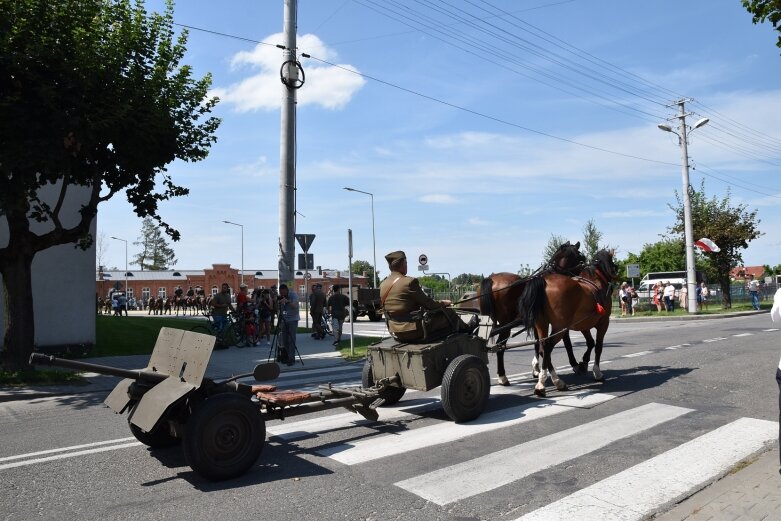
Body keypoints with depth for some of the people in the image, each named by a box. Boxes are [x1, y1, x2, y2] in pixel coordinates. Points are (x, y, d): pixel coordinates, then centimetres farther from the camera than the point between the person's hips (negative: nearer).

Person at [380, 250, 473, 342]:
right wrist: (443, 303, 9)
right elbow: (428, 304, -11)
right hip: (414, 332, -8)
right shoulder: (409, 282, -19)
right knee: (449, 313, 7)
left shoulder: (382, 285, 4)